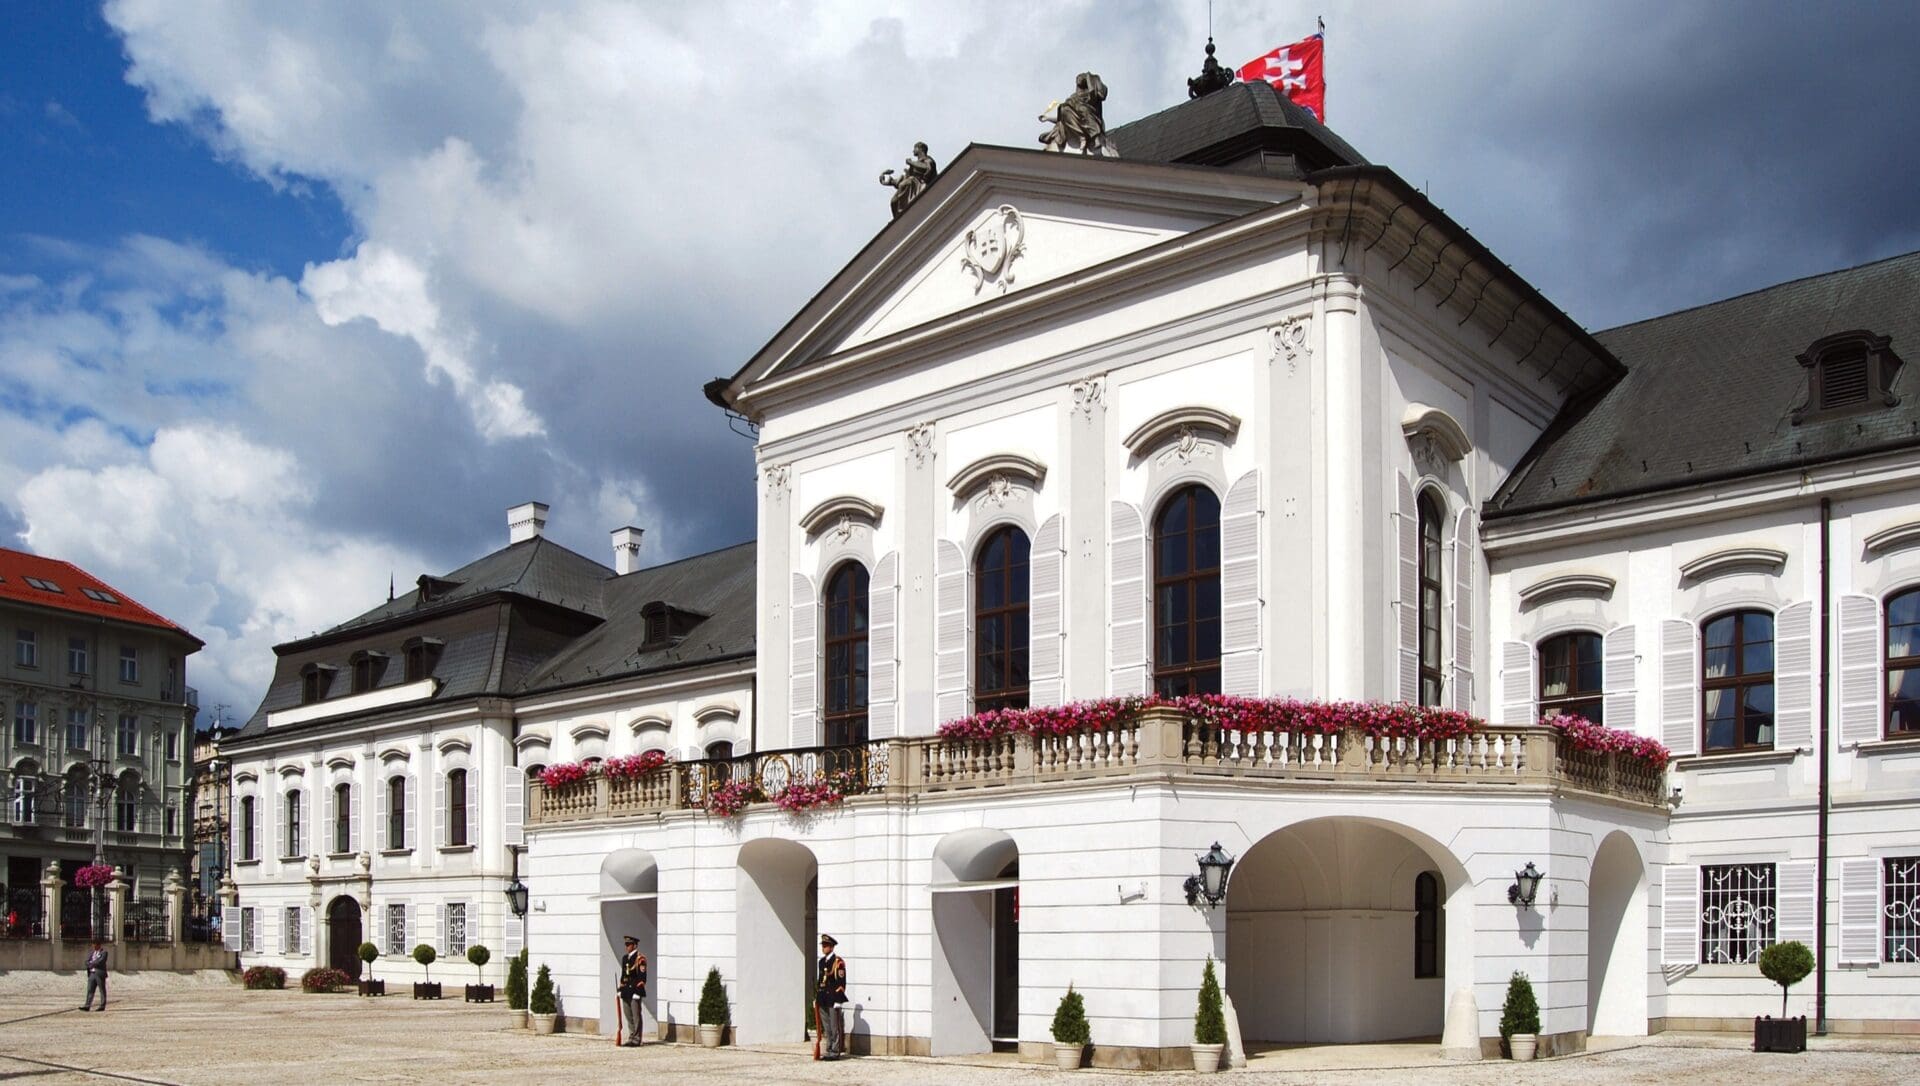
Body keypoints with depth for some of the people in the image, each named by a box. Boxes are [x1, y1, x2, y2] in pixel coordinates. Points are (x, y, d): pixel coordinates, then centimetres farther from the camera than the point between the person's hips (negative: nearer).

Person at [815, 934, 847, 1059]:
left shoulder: (838, 962, -9)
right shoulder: (822, 961, 14)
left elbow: (841, 982, -12)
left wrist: (837, 1000, -16)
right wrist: (816, 997, 17)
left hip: (833, 999, -7)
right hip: (823, 1000, 7)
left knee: (835, 1027, -3)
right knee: (826, 1027, 10)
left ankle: (835, 1051, 1)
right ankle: (829, 1050, 16)